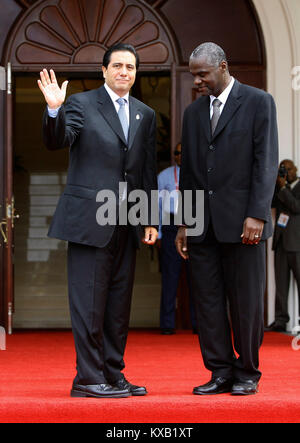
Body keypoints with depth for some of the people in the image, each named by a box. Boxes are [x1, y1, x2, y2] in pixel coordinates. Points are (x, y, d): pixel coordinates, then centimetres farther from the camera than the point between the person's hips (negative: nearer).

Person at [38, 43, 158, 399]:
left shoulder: (145, 115, 15)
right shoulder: (81, 104, 1)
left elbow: (148, 172, 16)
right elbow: (57, 142, -14)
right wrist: (54, 110, -32)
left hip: (126, 223, 6)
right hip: (89, 219, -5)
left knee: (119, 302, 9)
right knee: (89, 300, -4)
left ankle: (113, 374, 16)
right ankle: (89, 378, 1)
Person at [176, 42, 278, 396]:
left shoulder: (258, 102, 1)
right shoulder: (194, 112, 16)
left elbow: (266, 162, -6)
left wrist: (256, 215, -14)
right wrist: (184, 223, 13)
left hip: (241, 221, -5)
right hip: (202, 225, 5)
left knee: (246, 301, 1)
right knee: (207, 300, 4)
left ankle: (247, 373, 13)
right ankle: (221, 373, 12)